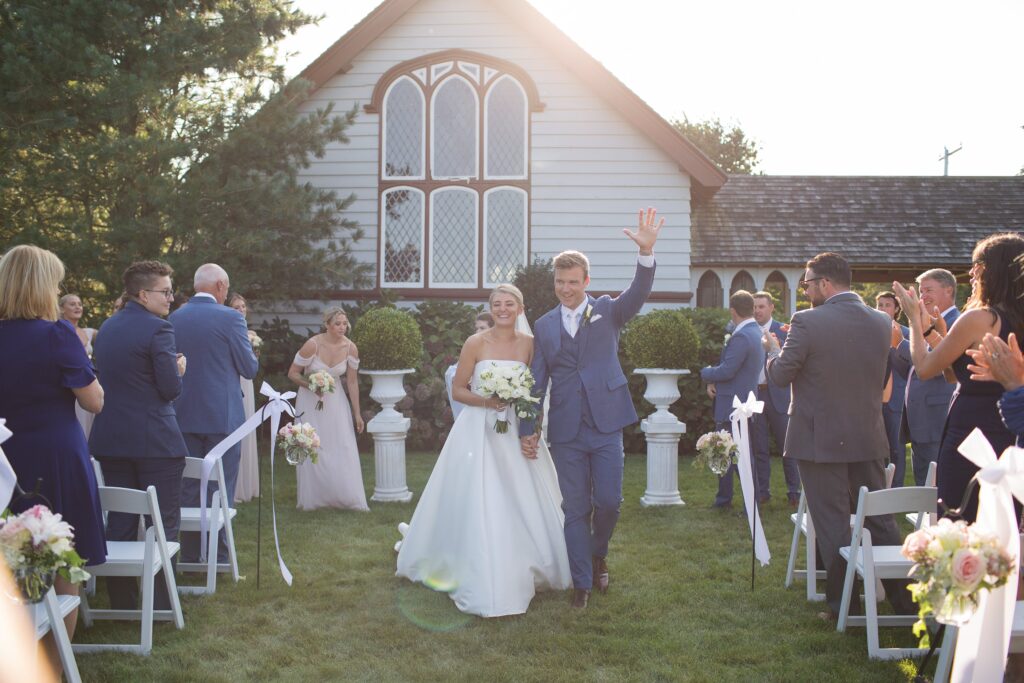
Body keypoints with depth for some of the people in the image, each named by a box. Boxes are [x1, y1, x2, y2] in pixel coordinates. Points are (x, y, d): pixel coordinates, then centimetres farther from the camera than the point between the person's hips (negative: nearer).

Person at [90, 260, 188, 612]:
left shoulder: (107, 327, 11)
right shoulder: (158, 329, -14)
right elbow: (172, 389, -16)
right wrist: (178, 369, 5)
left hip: (111, 439, 7)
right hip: (155, 441, -7)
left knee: (120, 521, 13)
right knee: (164, 524, 2)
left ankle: (121, 600, 19)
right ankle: (161, 603, 4)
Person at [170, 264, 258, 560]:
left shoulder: (174, 319, 3)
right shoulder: (230, 317, -11)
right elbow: (250, 368, -6)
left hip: (184, 414, 4)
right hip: (222, 415, -4)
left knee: (188, 487, 12)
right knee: (221, 488, 3)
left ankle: (189, 555, 17)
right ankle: (219, 555, 7)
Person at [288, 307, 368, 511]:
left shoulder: (350, 348, -11)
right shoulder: (313, 345, -21)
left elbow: (352, 382, -1)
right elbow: (292, 373, -9)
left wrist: (357, 414, 1)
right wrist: (310, 385, -26)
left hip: (336, 400, 3)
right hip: (310, 401, -3)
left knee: (344, 448, -2)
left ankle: (350, 499, 7)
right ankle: (312, 500, 14)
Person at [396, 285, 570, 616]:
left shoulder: (529, 343, 1)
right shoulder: (476, 343, -6)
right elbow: (458, 390, -1)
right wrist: (486, 401, -19)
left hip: (518, 433, 3)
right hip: (479, 432, -3)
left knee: (525, 506, 6)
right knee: (479, 507, -4)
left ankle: (524, 574, 27)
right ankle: (483, 585, 7)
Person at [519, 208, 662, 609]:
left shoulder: (608, 311, 3)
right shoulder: (545, 326, 8)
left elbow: (638, 294, -17)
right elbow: (537, 382, 9)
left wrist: (646, 252, -35)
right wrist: (528, 429, 3)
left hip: (605, 425, -1)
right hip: (565, 431, 1)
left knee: (609, 501, -1)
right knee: (575, 509, 5)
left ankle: (598, 553, 29)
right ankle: (582, 583, 16)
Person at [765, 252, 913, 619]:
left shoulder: (807, 322, -16)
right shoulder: (881, 321, 2)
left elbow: (781, 375, -8)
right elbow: (882, 380, 14)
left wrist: (773, 349, 12)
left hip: (821, 440, -5)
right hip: (869, 438, 5)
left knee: (833, 526, 4)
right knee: (881, 520, 15)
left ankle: (842, 605, 11)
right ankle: (905, 599, 21)